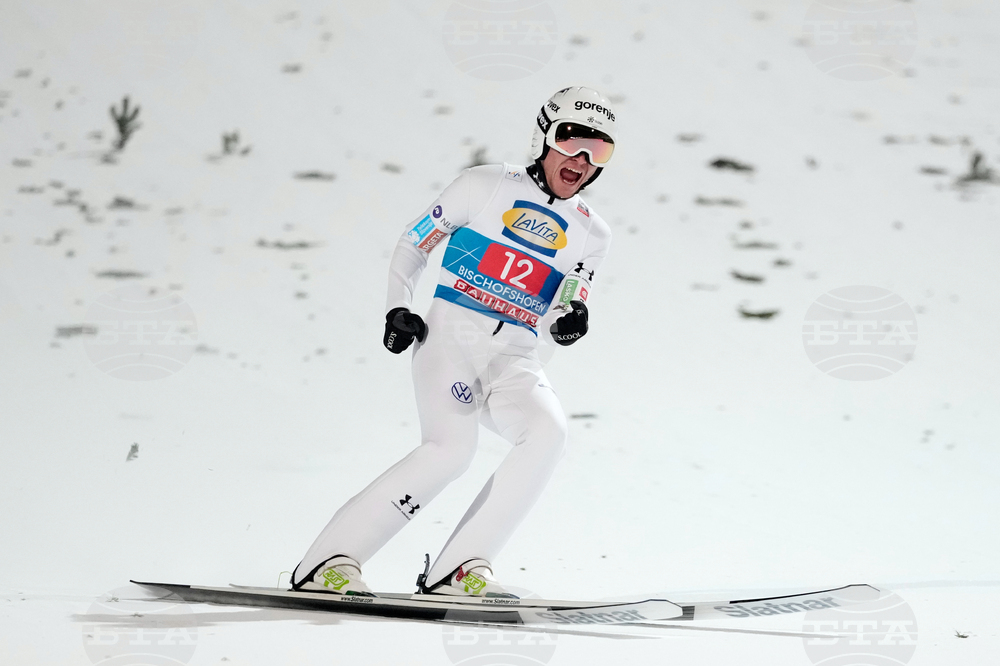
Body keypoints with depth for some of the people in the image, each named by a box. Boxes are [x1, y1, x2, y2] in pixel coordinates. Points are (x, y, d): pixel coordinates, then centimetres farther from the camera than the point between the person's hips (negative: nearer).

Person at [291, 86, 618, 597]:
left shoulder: (591, 234, 16)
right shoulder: (485, 186, 4)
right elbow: (412, 245, 11)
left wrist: (570, 320, -5)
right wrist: (398, 310, -3)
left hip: (514, 361, 4)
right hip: (450, 333, -4)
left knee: (548, 432, -28)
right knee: (452, 446, -29)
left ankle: (458, 568, -27)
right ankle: (328, 563, -25)